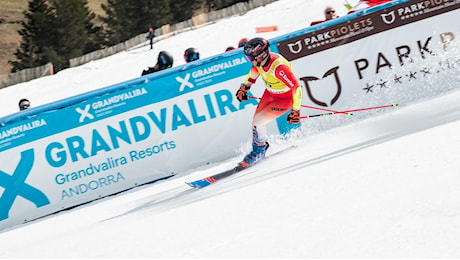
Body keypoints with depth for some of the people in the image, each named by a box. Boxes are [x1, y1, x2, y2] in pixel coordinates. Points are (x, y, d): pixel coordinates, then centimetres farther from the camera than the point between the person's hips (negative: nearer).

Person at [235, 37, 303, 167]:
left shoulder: (278, 67, -39)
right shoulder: (259, 61, -16)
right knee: (256, 121, 7)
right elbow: (254, 70, 10)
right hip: (270, 94, 7)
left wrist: (295, 111, -30)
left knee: (258, 122, -12)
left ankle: (259, 152, 12)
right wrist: (245, 87, 16)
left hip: (285, 99, -7)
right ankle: (258, 148, 31)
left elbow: (296, 87, -34)